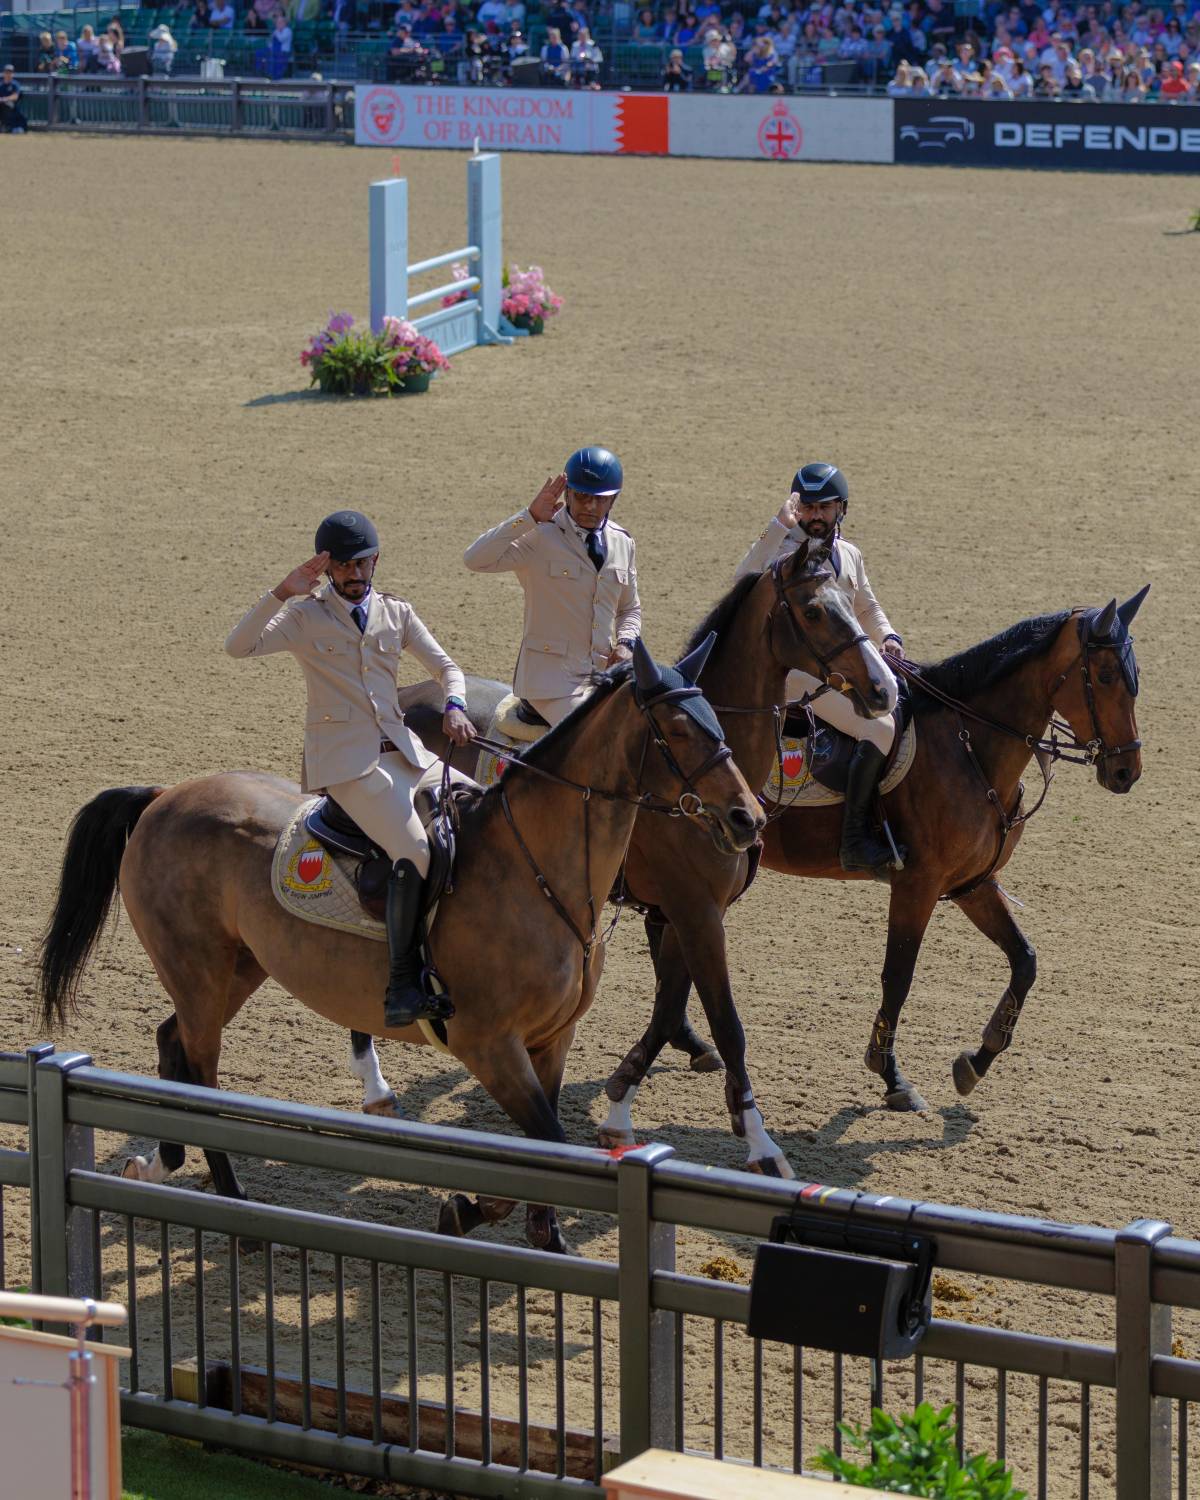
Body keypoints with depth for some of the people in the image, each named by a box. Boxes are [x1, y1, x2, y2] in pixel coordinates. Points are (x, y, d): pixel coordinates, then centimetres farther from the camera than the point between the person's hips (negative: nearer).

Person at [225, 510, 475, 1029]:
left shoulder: (396, 614, 15)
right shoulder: (305, 617, 2)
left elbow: (445, 667, 15)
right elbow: (239, 645, -11)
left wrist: (454, 706, -6)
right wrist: (284, 593, -20)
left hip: (402, 751, 6)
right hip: (344, 759, -6)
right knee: (417, 852, -26)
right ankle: (402, 987, -27)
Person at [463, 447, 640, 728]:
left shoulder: (622, 543, 10)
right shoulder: (540, 537, -9)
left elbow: (629, 608, 22)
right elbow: (475, 559, -23)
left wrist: (626, 643, 0)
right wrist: (530, 517, -28)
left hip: (605, 672, 6)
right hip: (553, 677, -6)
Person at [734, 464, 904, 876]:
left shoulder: (849, 555, 17)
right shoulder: (784, 551, -5)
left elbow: (867, 609, 30)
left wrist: (888, 637, 9)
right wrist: (779, 527, -28)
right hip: (797, 675, -8)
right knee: (880, 727, -26)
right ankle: (856, 840, -29)